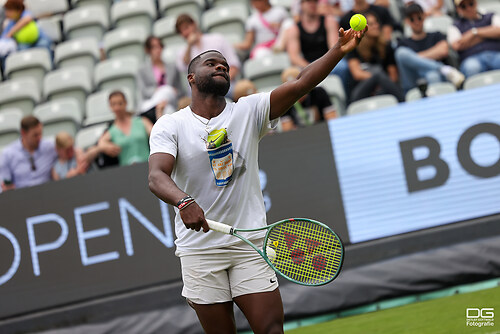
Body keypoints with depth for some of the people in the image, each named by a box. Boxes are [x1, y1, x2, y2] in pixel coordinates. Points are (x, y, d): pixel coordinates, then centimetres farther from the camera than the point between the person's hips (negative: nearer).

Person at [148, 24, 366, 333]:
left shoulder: (248, 111, 3)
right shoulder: (170, 125, -1)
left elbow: (300, 84, -9)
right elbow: (157, 177, -17)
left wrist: (339, 50, -23)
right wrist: (184, 201, -38)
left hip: (250, 244, 1)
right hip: (199, 248, -1)